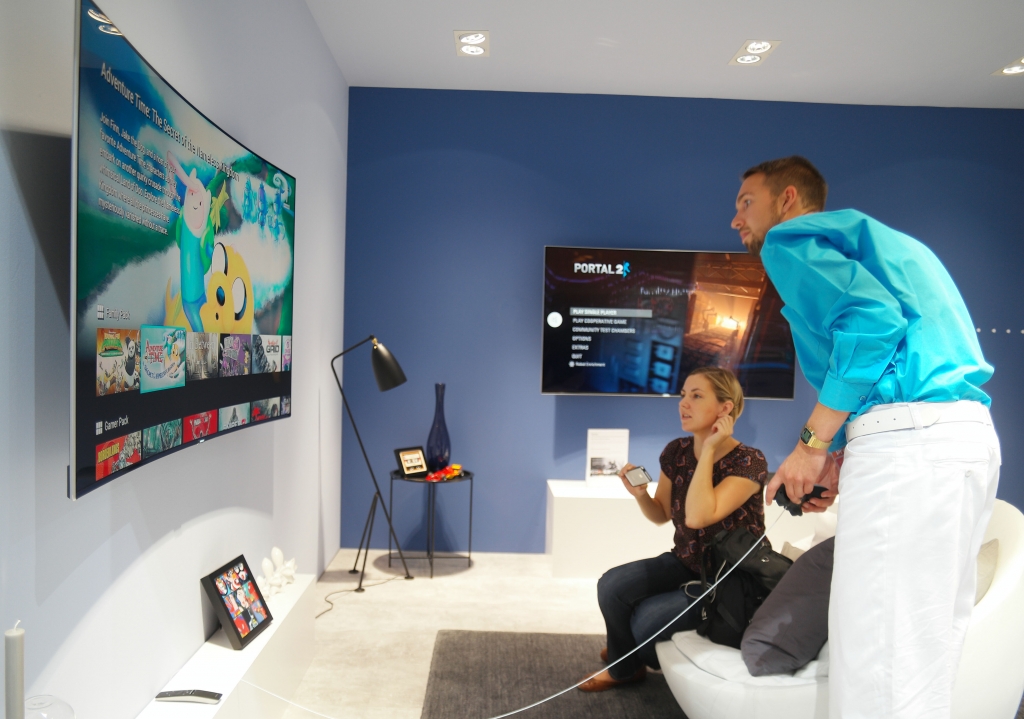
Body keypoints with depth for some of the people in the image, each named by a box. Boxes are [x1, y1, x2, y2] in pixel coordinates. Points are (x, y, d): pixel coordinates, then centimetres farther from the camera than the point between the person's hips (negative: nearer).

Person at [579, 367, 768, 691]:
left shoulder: (749, 462, -22)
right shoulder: (676, 452, -5)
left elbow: (697, 517, -37)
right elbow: (662, 514, 8)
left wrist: (709, 448, -30)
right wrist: (639, 494, -14)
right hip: (685, 562, 6)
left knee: (647, 618, -21)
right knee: (611, 586, -16)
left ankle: (652, 660, 19)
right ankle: (624, 667, 14)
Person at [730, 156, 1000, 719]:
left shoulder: (791, 238, 1)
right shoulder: (871, 238, 29)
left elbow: (871, 319, -17)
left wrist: (812, 444, -11)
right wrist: (841, 458, 18)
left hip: (908, 440, -10)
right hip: (969, 434, 10)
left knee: (878, 659, -5)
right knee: (924, 651, 15)